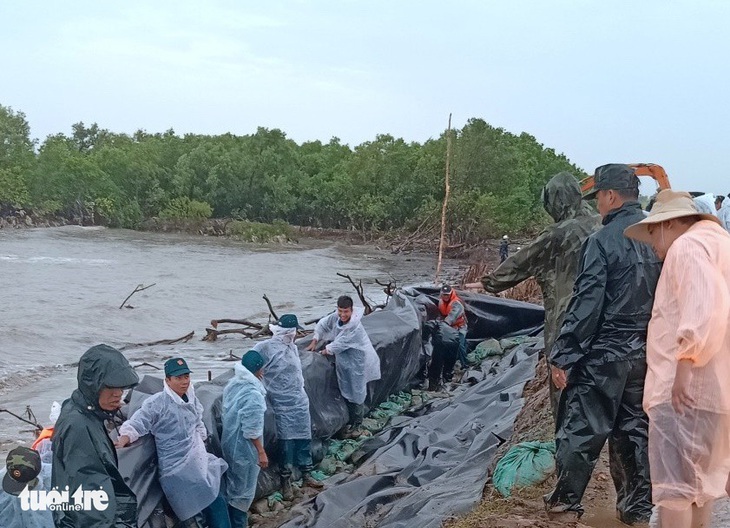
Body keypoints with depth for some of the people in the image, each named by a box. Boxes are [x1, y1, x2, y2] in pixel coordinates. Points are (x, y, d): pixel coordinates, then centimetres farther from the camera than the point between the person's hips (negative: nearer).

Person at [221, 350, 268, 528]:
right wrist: (261, 452, -17)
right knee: (243, 490, 8)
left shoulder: (232, 384, -1)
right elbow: (252, 430, -25)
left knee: (232, 485, 22)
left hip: (229, 443, 8)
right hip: (244, 448, -8)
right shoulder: (253, 394, -27)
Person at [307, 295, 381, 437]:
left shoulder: (355, 327, -31)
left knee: (357, 395, 5)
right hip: (344, 362, 7)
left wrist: (324, 352, -10)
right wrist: (314, 342, 2)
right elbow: (323, 324, 7)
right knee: (346, 393, 17)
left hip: (357, 363, -7)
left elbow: (339, 344, -24)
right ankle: (350, 423, 31)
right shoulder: (336, 317, -11)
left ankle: (357, 426, 20)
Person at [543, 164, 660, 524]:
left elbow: (586, 305, -18)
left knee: (580, 428, 6)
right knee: (634, 429, 15)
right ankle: (637, 507, 23)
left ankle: (565, 503, 18)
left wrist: (563, 357, -13)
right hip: (645, 355, 6)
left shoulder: (603, 241, -16)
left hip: (603, 355, -6)